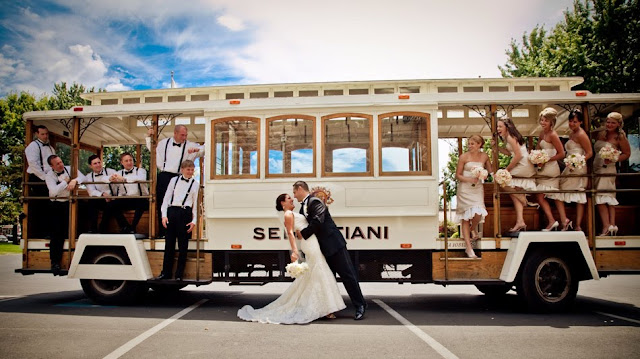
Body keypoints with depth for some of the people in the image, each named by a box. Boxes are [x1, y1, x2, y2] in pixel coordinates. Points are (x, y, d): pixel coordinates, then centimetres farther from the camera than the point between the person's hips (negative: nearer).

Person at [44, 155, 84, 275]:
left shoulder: (70, 169, 5)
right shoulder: (49, 176, -4)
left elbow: (82, 177, -7)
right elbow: (54, 191, -17)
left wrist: (74, 181, -25)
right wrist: (66, 181, -13)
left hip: (70, 202, 2)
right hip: (57, 205, -2)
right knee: (57, 233, -5)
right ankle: (55, 262, 0)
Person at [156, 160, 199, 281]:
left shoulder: (195, 184, 6)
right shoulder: (174, 180, 11)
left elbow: (196, 203, 4)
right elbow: (166, 198, 10)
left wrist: (194, 221, -4)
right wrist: (164, 215, 0)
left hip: (185, 213, -2)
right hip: (172, 211, 2)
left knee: (183, 245, 1)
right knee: (169, 243, 6)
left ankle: (179, 274, 10)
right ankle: (166, 273, 16)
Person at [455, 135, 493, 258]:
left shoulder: (484, 156, 6)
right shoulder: (464, 157, -4)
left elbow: (490, 171, 17)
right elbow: (458, 175, -2)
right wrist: (469, 179, -16)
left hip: (477, 189, 2)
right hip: (465, 189, -2)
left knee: (478, 213, -16)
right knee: (465, 217, -3)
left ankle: (472, 230, 22)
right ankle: (469, 247, 2)